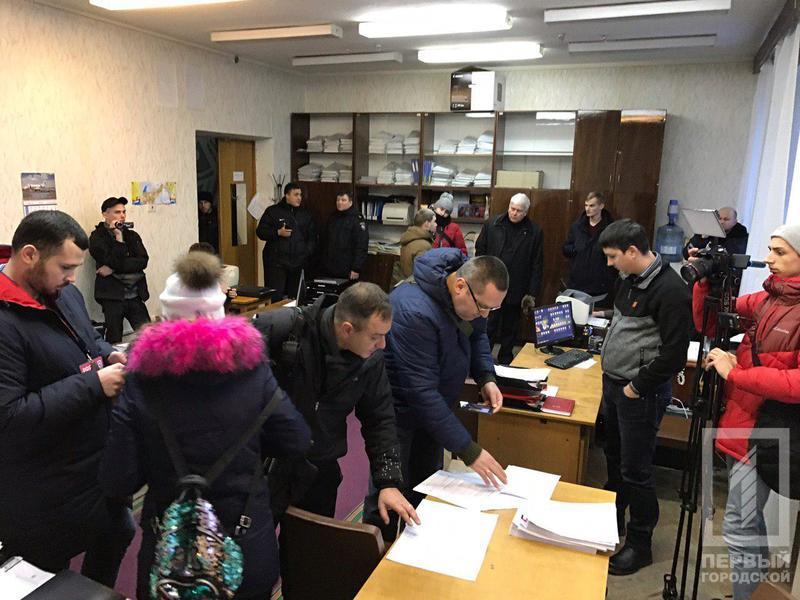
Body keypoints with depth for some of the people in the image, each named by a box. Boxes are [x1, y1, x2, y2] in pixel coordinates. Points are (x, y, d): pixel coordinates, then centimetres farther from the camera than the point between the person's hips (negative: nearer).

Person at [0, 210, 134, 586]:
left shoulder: (66, 295, 2)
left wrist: (108, 356, -2)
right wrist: (93, 384, -27)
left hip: (97, 464, 9)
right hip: (42, 493, -9)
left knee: (117, 535, 28)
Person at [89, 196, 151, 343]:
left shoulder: (132, 235, 13)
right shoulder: (97, 237, 1)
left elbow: (143, 262, -2)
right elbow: (115, 261, -12)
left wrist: (114, 269, -10)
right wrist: (118, 238, -10)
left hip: (135, 296, 3)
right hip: (112, 297, -3)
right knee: (115, 342, 1)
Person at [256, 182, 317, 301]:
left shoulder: (305, 214, 15)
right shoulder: (273, 211, 4)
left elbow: (312, 237, 20)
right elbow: (260, 231, 2)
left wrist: (308, 252, 5)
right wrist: (278, 233, -12)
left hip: (299, 263, 4)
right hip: (276, 262, -4)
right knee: (275, 297, -8)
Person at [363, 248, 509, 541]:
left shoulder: (474, 295, -11)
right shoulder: (414, 311, -36)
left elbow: (477, 336, 10)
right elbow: (422, 391, -35)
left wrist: (486, 377, -9)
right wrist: (469, 451, -32)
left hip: (433, 405, 8)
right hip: (398, 408, -7)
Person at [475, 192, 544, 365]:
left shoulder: (534, 232, -1)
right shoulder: (492, 225, 1)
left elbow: (537, 265, 0)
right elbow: (480, 251, 6)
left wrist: (532, 293, -4)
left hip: (515, 291, 1)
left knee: (510, 328, 13)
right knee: (489, 325, -1)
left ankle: (505, 361, 27)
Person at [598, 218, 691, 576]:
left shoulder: (670, 290, -20)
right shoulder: (629, 279, 7)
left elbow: (674, 354, -22)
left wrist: (637, 387, -15)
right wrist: (611, 372, 13)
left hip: (641, 393, -9)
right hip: (613, 383, 9)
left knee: (635, 471, 2)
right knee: (615, 457, 22)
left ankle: (639, 545, 20)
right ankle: (612, 519, 41)